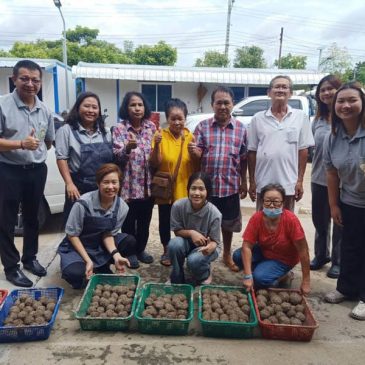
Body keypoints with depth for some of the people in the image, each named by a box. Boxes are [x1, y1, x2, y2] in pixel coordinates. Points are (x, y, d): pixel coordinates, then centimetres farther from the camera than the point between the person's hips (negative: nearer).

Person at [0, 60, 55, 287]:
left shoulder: (44, 110, 6)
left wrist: (37, 153, 6)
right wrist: (21, 144, -25)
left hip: (37, 170, 5)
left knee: (32, 217, 17)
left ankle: (30, 258, 33)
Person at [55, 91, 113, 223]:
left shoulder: (106, 132, 10)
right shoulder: (66, 130, -4)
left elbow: (113, 159, 14)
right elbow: (61, 158, -8)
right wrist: (69, 184, -16)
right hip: (78, 187, -4)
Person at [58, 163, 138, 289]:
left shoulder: (122, 207, -15)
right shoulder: (84, 203, -27)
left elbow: (109, 234, -6)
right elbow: (72, 235, -17)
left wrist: (116, 255, -25)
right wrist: (88, 261, -23)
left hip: (102, 245, 4)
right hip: (78, 246, -4)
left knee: (130, 241, -19)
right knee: (74, 274, -33)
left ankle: (102, 268, 4)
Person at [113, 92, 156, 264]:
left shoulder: (151, 126, 4)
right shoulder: (119, 129, -6)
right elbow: (116, 157, -12)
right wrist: (128, 148, -30)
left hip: (148, 183, 4)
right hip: (129, 184, -3)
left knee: (145, 220, 15)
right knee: (129, 221, 7)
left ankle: (141, 249, 33)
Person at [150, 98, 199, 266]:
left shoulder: (190, 136, -1)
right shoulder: (160, 136, -7)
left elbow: (196, 166, 2)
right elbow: (155, 164, -11)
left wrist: (193, 153, -18)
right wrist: (156, 145, -25)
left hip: (185, 188, 1)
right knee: (165, 221, 12)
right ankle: (166, 251, 31)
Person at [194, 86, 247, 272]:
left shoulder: (241, 128, 3)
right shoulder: (202, 126, -1)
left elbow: (243, 158, 7)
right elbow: (198, 152, -4)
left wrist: (244, 182, 8)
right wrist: (194, 151, -28)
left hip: (230, 185, 1)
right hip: (207, 184, -1)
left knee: (228, 223, 15)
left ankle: (227, 255, 35)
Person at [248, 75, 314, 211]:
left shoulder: (300, 117, 1)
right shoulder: (258, 118, 2)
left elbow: (303, 150, 1)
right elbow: (252, 152, 3)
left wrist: (300, 181, -2)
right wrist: (252, 181, 1)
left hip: (288, 184, 0)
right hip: (263, 184, 1)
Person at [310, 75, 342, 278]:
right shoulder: (318, 120, 9)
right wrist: (313, 173, 11)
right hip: (319, 179, 5)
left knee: (340, 223, 9)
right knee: (320, 221, 17)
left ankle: (338, 261, 25)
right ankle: (321, 255, 35)